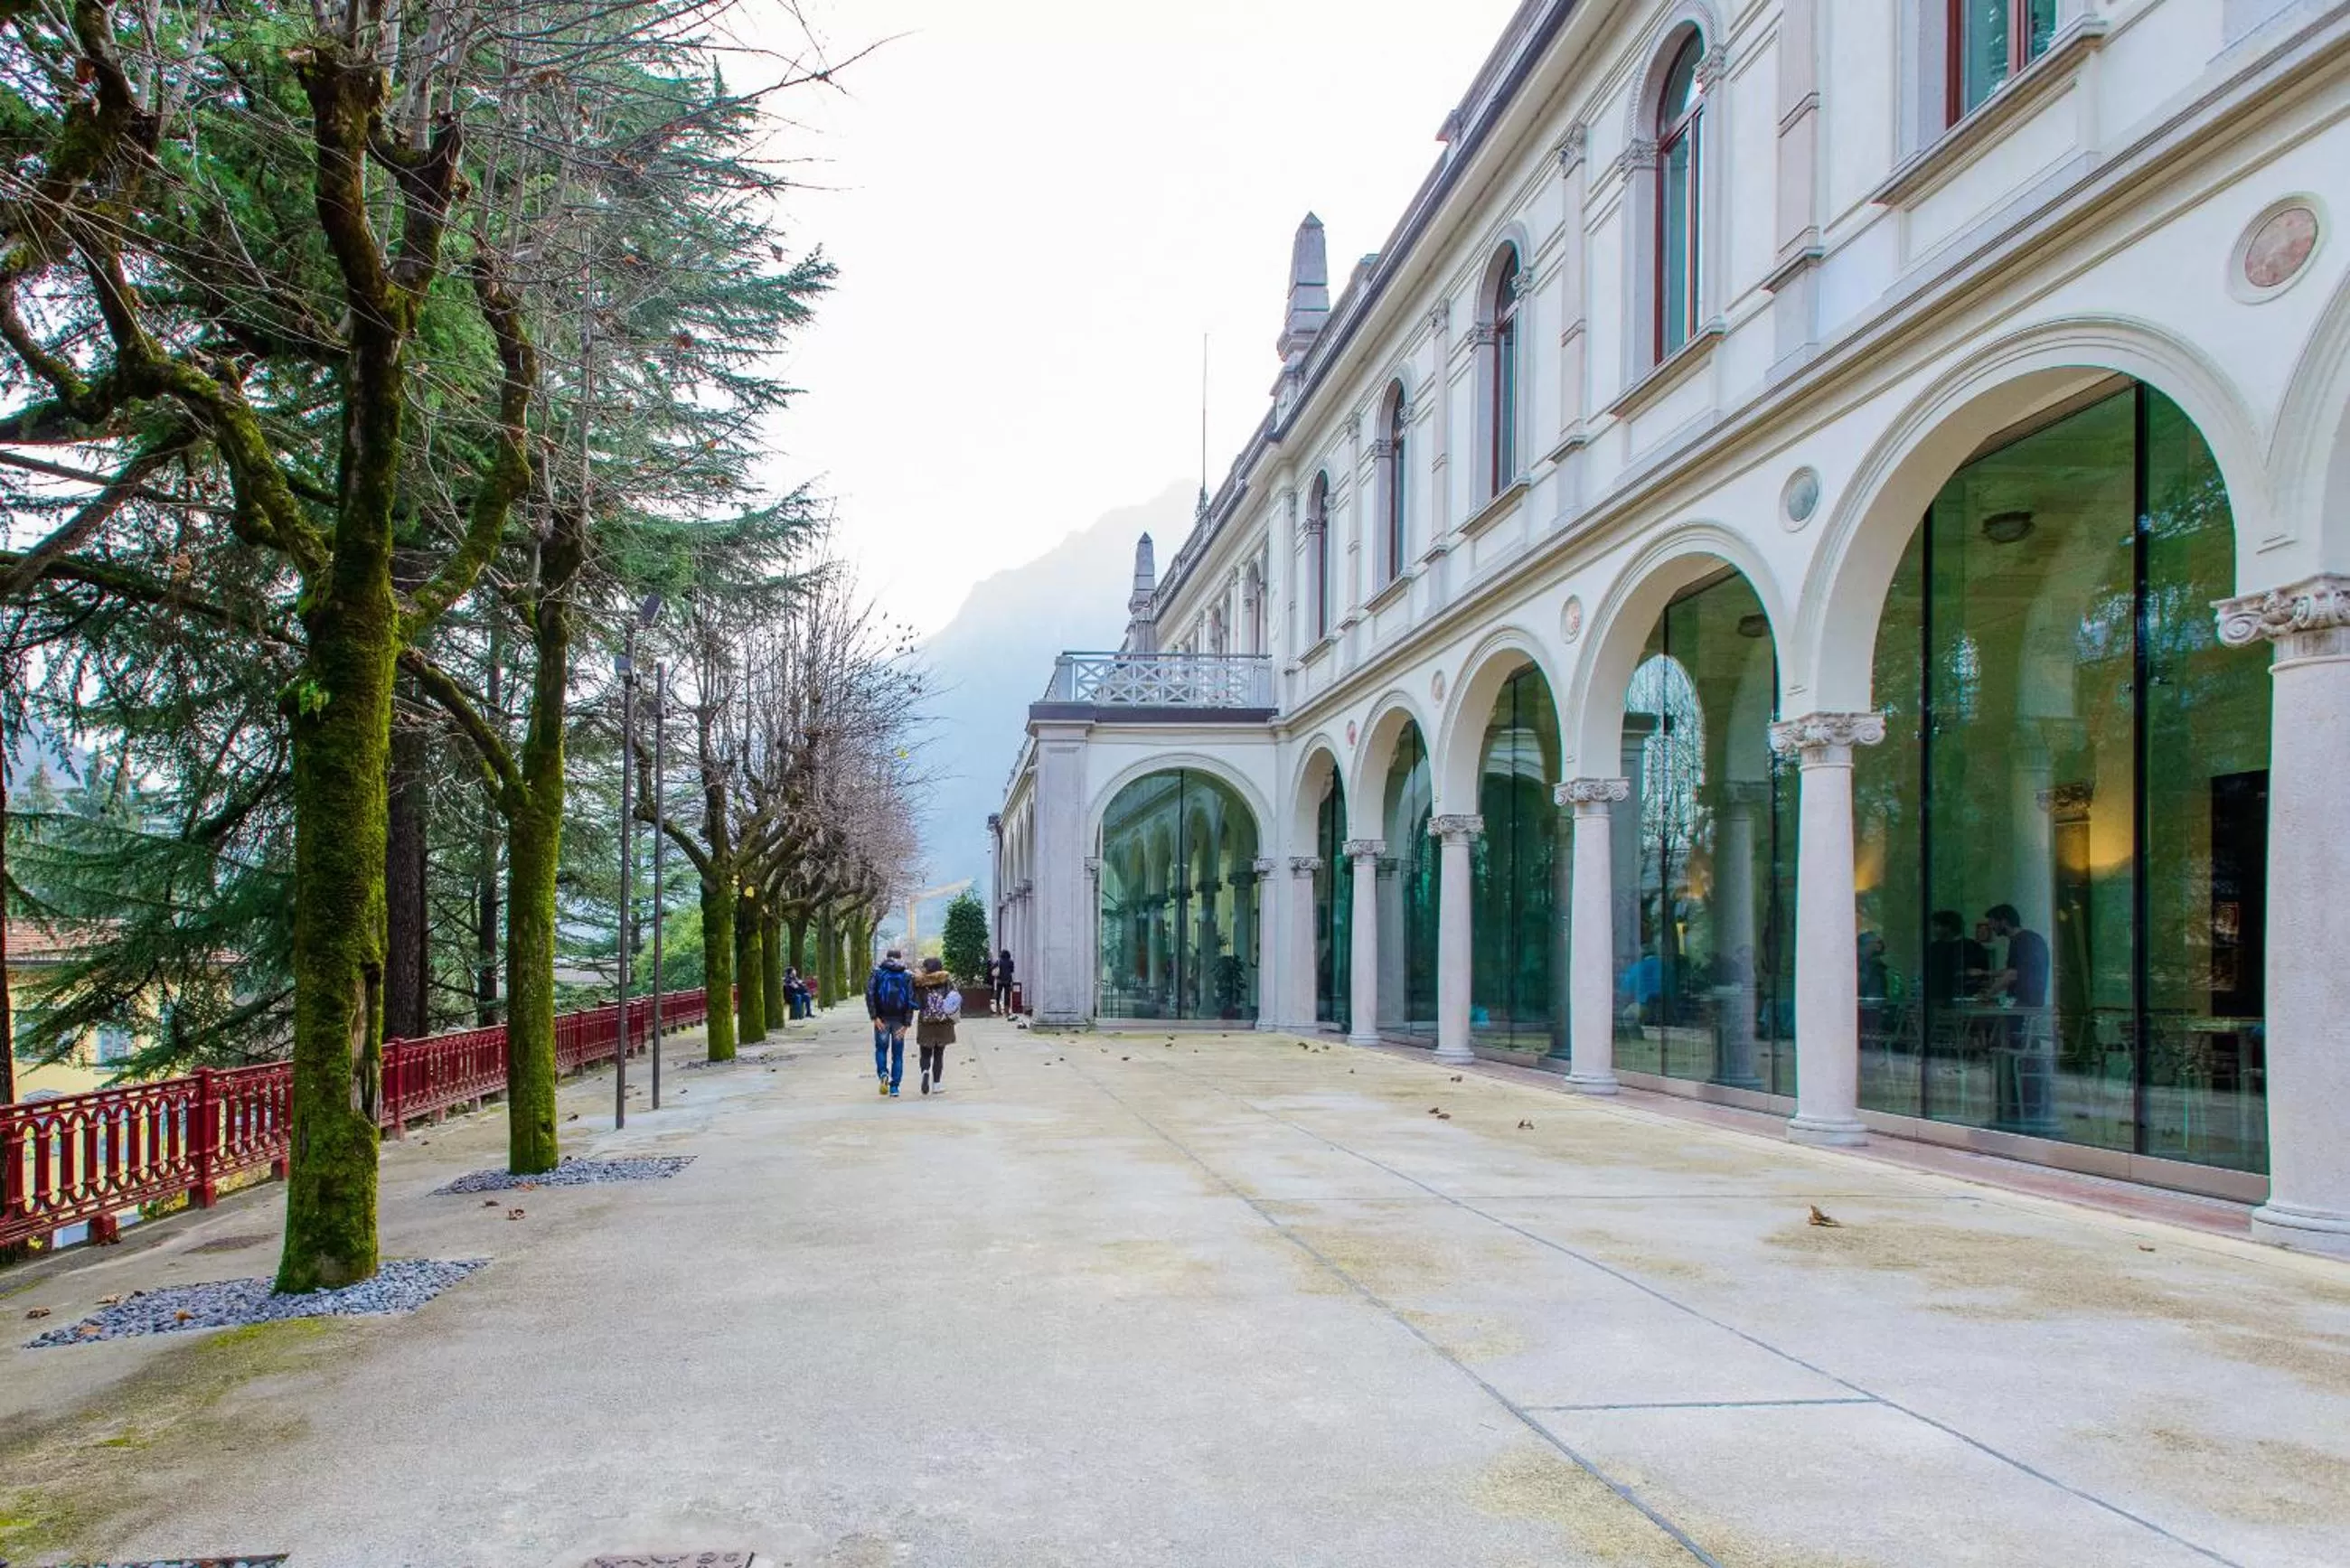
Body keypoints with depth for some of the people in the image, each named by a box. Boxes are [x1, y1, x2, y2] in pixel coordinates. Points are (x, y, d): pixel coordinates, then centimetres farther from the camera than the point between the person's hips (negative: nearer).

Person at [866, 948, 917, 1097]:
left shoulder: (877, 973, 4)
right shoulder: (908, 976, 3)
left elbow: (869, 994, -8)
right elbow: (911, 1000, -5)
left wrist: (874, 1017, -8)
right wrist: (906, 1024, -6)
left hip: (882, 1018, 0)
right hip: (899, 1020, 0)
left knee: (881, 1049, 16)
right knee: (898, 1054, 9)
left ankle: (883, 1073, -10)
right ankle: (894, 1087, 5)